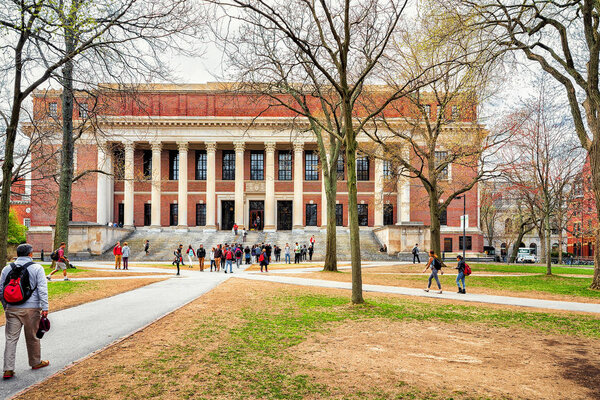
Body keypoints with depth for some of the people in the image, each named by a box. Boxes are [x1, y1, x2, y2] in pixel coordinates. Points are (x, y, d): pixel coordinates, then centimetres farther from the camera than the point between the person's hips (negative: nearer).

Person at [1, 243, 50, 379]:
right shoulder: (37, 268, -5)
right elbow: (42, 289, -10)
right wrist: (45, 308, -9)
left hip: (12, 309, 3)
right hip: (31, 308, -3)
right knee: (32, 338, 11)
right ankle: (36, 362, 27)